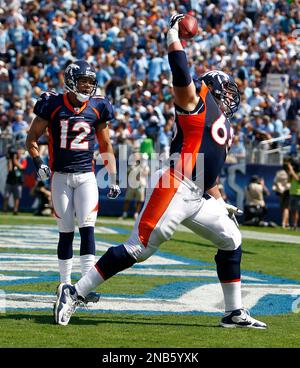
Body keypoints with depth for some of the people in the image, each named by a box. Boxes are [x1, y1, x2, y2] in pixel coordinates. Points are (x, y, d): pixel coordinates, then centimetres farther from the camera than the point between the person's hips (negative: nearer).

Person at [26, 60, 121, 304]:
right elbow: (32, 138, 5)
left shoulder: (97, 108, 3)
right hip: (60, 176, -1)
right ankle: (65, 285, 13)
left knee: (87, 228, -11)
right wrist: (38, 162, -11)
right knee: (66, 232, 2)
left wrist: (114, 178, 11)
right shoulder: (53, 105, -4)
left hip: (86, 176, 1)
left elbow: (106, 146, 13)